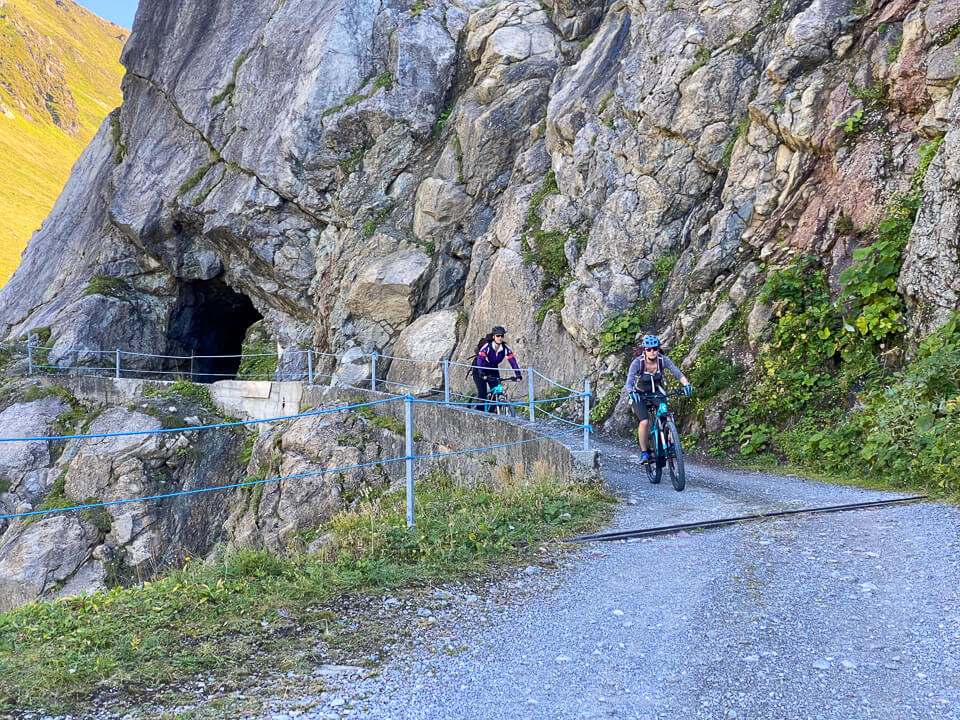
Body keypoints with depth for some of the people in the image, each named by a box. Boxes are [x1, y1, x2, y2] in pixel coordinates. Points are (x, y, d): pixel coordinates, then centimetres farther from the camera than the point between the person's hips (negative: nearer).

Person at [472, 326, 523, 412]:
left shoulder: (505, 349, -18)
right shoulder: (487, 346, -29)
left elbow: (513, 362, -21)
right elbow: (479, 360, -40)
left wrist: (518, 375, -34)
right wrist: (482, 374, -54)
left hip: (493, 370, 4)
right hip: (480, 370, -4)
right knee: (482, 392, -20)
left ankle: (490, 413, 4)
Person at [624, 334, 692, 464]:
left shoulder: (663, 360, -19)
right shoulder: (637, 362, -26)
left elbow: (678, 373, -26)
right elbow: (629, 383, -33)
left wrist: (686, 384, -45)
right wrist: (632, 392, -54)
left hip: (656, 392, 2)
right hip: (639, 395, -2)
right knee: (644, 422, -22)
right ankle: (644, 452, -5)